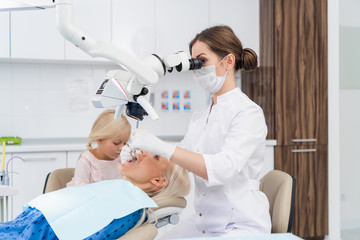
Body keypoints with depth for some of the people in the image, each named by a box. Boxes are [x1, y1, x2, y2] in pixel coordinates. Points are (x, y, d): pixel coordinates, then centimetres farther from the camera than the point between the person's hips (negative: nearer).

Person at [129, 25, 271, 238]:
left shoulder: (249, 113, -11)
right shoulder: (199, 118, 13)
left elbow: (224, 167, -26)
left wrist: (162, 147, -30)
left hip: (241, 226, -7)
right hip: (203, 222, 7)